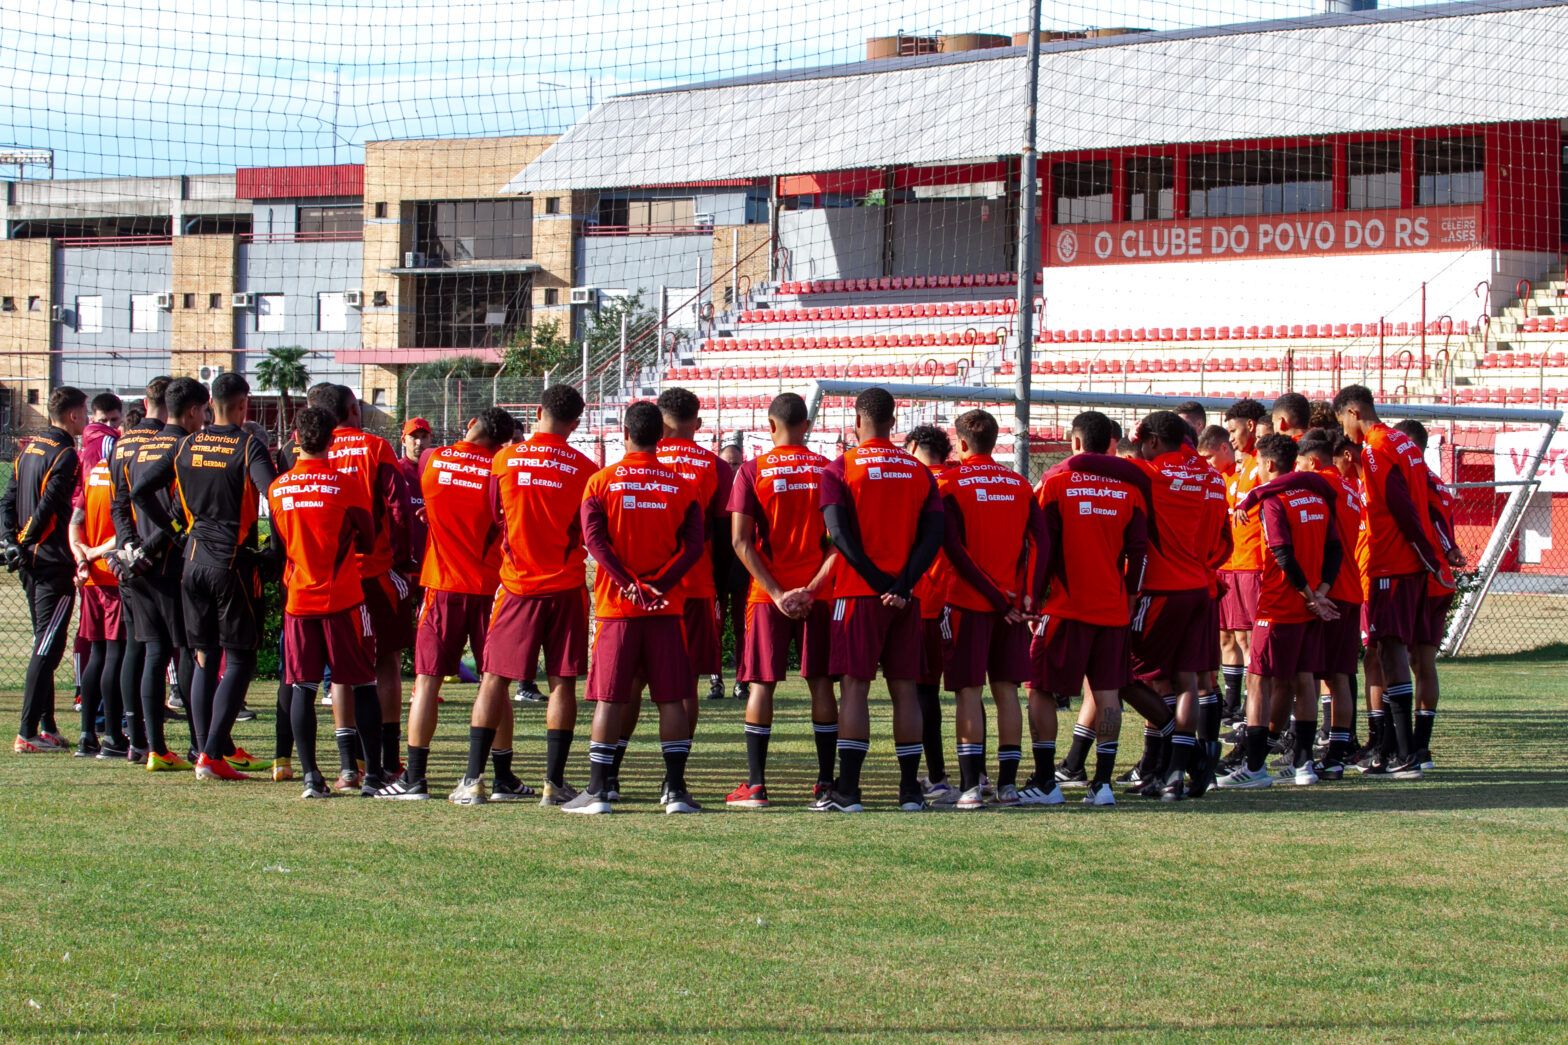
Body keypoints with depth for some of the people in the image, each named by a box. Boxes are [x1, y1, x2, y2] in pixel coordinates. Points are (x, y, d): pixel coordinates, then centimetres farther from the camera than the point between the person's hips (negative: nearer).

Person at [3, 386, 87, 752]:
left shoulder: (30, 448, 14)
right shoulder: (65, 455, -13)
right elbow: (48, 508, -19)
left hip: (30, 561, 9)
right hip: (54, 561, -9)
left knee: (45, 645, 16)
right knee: (47, 648, -8)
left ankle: (46, 726, 19)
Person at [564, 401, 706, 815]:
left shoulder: (601, 482, 1)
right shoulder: (682, 486, 5)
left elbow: (594, 538, -10)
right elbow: (694, 545, -5)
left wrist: (629, 584, -14)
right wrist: (660, 584, -12)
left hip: (616, 606, -1)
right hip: (666, 608, 1)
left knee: (609, 698, 1)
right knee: (672, 699, 4)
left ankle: (598, 790, -2)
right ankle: (675, 791, 1)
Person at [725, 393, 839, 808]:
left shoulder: (752, 471, -2)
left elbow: (741, 541, -9)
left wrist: (776, 592, -9)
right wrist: (813, 587, -5)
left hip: (768, 595, -2)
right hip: (818, 595, 2)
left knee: (761, 683, 1)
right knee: (820, 682, 7)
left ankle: (755, 785, -3)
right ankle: (826, 782, 8)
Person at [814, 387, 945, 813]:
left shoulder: (841, 469, -3)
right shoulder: (920, 473, 9)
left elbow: (840, 534, -12)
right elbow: (933, 536, 0)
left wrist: (880, 581, -11)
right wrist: (903, 584, -8)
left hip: (858, 593, -3)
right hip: (905, 599, 3)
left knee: (854, 687, -3)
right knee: (904, 689, 8)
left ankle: (847, 790, -7)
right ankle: (910, 790, 8)